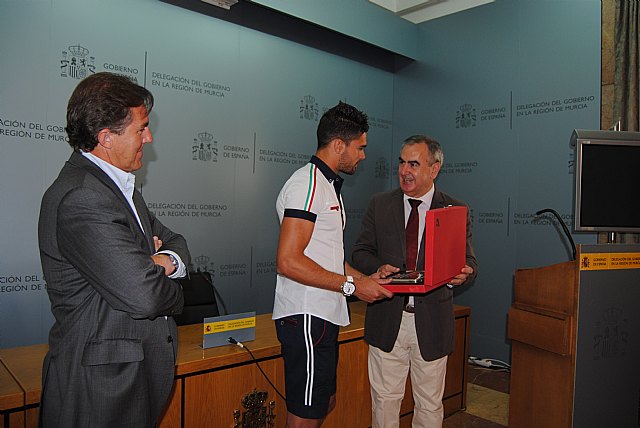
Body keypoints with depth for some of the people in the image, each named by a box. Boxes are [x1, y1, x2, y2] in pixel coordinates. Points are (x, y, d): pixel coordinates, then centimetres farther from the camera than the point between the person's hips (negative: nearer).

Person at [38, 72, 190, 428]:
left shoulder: (119, 185, 10)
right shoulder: (80, 198, -24)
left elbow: (175, 242, 14)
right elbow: (143, 295, -30)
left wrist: (167, 261, -10)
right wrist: (174, 293, -7)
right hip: (101, 379, -9)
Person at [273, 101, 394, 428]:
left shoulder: (328, 185, 19)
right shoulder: (307, 184, -14)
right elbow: (288, 261, -23)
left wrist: (366, 278, 12)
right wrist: (351, 285, -19)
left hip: (324, 314, 10)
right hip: (306, 315, -10)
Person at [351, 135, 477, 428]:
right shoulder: (379, 205, 4)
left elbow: (469, 261, 3)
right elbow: (360, 252, 5)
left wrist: (462, 274, -21)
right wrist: (378, 268, -16)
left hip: (432, 323, 0)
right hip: (387, 319, 1)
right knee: (384, 400, 13)